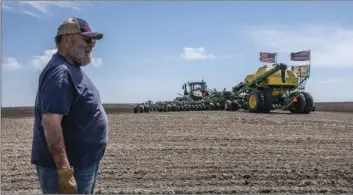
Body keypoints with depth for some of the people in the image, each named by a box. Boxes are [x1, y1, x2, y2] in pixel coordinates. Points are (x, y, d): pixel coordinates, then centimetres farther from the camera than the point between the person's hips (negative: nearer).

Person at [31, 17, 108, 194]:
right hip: (69, 167, -10)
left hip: (83, 163, 10)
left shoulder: (72, 69, 13)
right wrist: (64, 171, -30)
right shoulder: (60, 72, -20)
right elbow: (50, 122, -28)